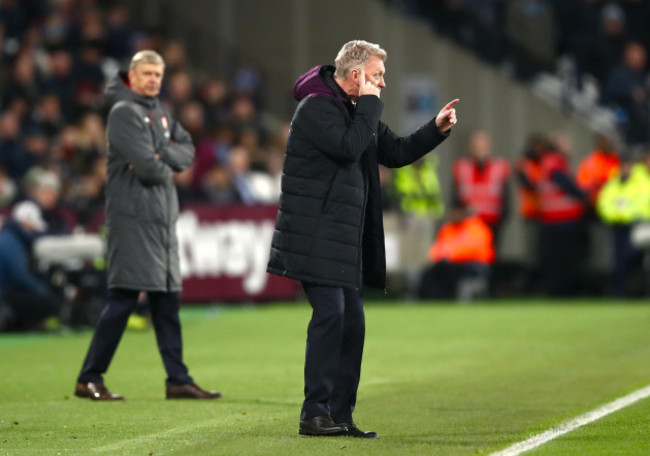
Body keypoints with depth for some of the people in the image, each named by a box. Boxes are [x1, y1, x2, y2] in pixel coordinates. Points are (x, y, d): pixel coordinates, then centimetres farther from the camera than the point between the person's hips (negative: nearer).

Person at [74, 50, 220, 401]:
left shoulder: (158, 112, 17)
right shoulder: (124, 112, -10)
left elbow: (187, 151, 11)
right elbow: (146, 167, -19)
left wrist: (162, 155, -7)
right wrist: (166, 171, 0)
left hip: (163, 215, 9)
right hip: (133, 217, -9)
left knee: (167, 300, 9)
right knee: (123, 297, -10)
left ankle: (178, 381, 13)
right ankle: (89, 378, -6)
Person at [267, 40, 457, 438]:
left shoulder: (357, 111, 17)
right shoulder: (316, 107, -12)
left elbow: (396, 153, 22)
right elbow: (348, 147, -25)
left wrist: (437, 129, 10)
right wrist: (370, 105, -15)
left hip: (347, 239, 10)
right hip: (316, 237, -10)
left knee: (352, 322, 7)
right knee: (330, 314, -15)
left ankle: (341, 415, 11)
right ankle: (315, 415, -12)